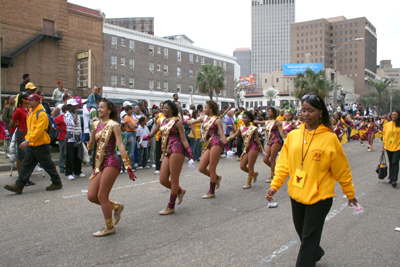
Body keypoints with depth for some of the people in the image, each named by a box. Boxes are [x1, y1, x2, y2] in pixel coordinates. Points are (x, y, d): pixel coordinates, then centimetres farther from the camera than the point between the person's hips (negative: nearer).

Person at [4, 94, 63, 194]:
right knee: (26, 165, 7)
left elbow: (39, 130, -23)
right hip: (30, 145, 8)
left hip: (40, 145, -8)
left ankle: (57, 183, 15)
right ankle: (19, 186, 9)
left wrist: (28, 140, -26)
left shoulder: (41, 114, -15)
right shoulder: (30, 113, 13)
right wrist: (27, 140, 16)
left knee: (48, 165, 2)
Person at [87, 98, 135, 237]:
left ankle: (109, 227, 14)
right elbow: (91, 142, 28)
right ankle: (116, 206, 27)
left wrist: (128, 166, -20)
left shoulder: (113, 125, -7)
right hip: (99, 163, 7)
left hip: (111, 162, -7)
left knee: (102, 196, -3)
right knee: (91, 196, 3)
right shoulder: (96, 124, 12)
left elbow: (120, 145, -15)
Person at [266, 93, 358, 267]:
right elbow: (284, 163, 2)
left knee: (309, 236, 2)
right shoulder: (293, 135, 0)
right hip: (296, 194, 5)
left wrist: (350, 194, 7)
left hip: (319, 196, -5)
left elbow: (342, 170, -2)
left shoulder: (329, 138, -10)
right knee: (301, 231, 21)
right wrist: (274, 185, -7)